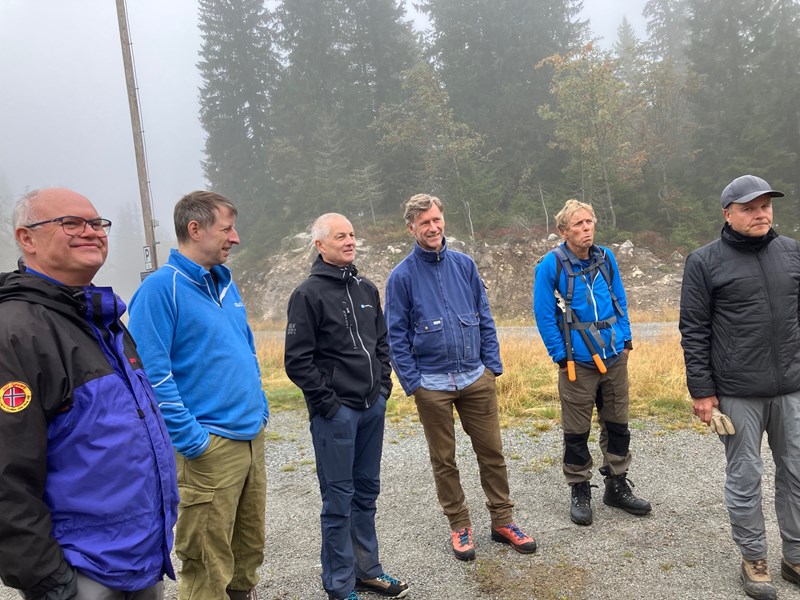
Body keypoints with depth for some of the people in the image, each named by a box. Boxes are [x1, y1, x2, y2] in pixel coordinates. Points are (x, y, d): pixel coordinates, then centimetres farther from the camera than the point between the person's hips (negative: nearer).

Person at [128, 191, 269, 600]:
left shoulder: (227, 285, 12)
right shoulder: (161, 288, -13)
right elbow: (152, 374, -18)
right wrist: (192, 440, -18)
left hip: (253, 438, 8)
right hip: (210, 446, -8)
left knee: (250, 549, 21)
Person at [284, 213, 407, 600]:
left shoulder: (366, 289, 11)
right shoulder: (308, 295, -10)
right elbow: (297, 360, -13)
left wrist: (383, 385, 9)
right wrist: (326, 401, -13)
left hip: (373, 408, 7)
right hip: (335, 412, -6)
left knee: (366, 492, 17)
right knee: (338, 500, 4)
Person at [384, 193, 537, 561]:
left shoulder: (464, 264, 4)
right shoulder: (402, 276, -6)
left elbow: (485, 318, 7)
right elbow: (397, 336, -5)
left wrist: (492, 364, 2)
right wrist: (412, 382, -9)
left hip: (476, 378, 3)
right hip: (432, 385, -2)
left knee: (492, 452, 10)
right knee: (444, 460, 11)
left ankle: (502, 521, 28)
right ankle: (460, 526, 29)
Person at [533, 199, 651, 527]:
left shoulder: (606, 257, 4)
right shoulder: (551, 265, -11)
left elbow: (619, 301, 13)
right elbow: (544, 315, -10)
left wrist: (625, 340, 6)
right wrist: (561, 356, -11)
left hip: (615, 357, 5)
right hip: (578, 363, -5)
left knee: (617, 425, 16)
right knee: (577, 432, 7)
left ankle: (617, 485, 34)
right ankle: (579, 492, 24)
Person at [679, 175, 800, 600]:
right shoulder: (705, 261, -6)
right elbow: (693, 331, -6)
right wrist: (701, 390, -9)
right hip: (737, 392, -4)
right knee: (744, 477, 7)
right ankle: (753, 559, 25)